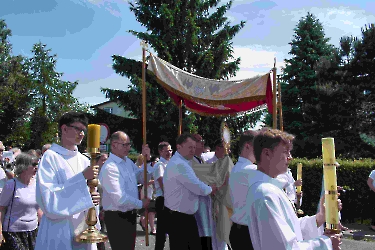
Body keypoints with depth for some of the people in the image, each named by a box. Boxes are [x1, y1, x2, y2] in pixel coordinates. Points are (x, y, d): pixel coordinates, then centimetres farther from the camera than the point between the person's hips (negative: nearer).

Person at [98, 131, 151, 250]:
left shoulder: (128, 162, 5)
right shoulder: (109, 168, -23)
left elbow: (143, 178, 15)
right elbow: (120, 199, -28)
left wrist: (146, 159, -1)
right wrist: (141, 204, -12)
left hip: (130, 215, 9)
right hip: (117, 218, -9)